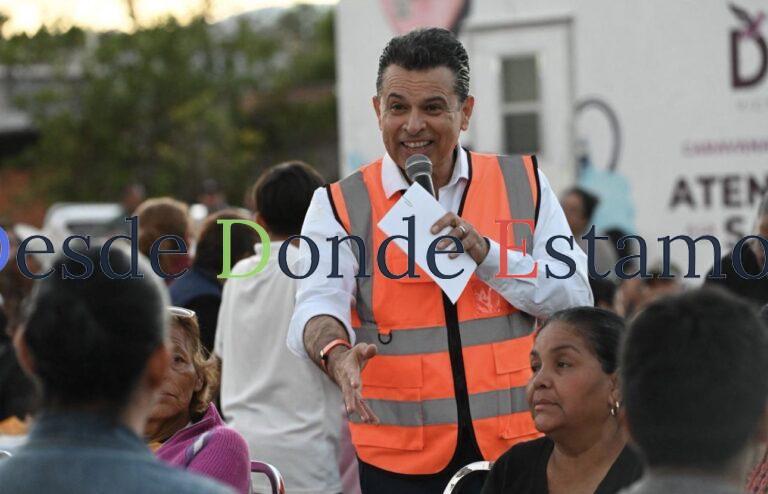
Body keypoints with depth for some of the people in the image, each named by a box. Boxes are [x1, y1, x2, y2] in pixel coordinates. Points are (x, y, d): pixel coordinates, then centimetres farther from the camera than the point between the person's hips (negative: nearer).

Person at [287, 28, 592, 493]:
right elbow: (317, 304, -14)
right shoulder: (341, 206, 1)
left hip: (518, 446, 1)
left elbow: (576, 299, -1)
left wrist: (485, 254, -15)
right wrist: (337, 353, -36)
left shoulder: (524, 183, 5)